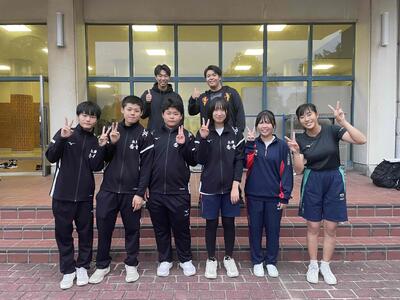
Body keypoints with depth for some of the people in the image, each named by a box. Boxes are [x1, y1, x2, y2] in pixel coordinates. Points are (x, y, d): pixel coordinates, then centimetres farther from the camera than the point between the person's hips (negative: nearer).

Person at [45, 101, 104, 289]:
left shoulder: (95, 141, 5)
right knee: (63, 232, 6)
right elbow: (51, 157, -10)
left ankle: (82, 267, 25)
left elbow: (96, 167, -4)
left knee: (85, 232, 8)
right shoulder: (64, 133, -1)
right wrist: (62, 139, -24)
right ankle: (68, 270, 21)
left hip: (85, 195, 2)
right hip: (63, 193, -1)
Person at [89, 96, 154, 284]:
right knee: (104, 228, 8)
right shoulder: (113, 129, 9)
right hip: (108, 189, 3)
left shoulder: (144, 136, -4)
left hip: (131, 192, -3)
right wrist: (111, 143, -10)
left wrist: (140, 193, -13)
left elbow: (146, 167, -8)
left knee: (132, 229, 9)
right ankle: (102, 265, 26)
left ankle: (131, 264, 26)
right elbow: (104, 158, 8)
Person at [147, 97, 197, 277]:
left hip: (179, 192, -2)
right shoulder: (154, 135, 8)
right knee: (160, 228, 14)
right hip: (156, 191, 3)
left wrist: (183, 145, -19)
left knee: (181, 228, 9)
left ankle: (185, 260, 28)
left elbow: (193, 161, -4)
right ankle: (165, 260, 31)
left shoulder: (186, 136, 1)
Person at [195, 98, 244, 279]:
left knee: (229, 223, 10)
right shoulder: (203, 133, 1)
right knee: (211, 223, 8)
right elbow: (201, 160, -7)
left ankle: (229, 258, 28)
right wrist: (203, 139, -20)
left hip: (230, 187, 1)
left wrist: (236, 186, -10)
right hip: (210, 187, 0)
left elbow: (239, 161, -2)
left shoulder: (235, 134, 1)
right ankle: (211, 260, 24)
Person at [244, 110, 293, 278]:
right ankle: (257, 261, 25)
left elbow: (286, 172, -2)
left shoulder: (282, 146, 0)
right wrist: (250, 143, -16)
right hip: (254, 195, 1)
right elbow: (246, 163, -11)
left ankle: (271, 262, 27)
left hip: (274, 196, 0)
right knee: (255, 229, 9)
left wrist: (285, 196, -6)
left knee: (273, 229, 9)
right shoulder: (251, 143, 3)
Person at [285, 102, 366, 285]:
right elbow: (299, 170, -7)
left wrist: (342, 121, -27)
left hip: (334, 180, 0)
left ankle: (325, 266, 24)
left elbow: (361, 140, -19)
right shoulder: (300, 139, -3)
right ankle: (313, 265, 24)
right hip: (312, 181, 1)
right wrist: (296, 152, -24)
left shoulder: (332, 130, -7)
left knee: (330, 228, 6)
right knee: (313, 226, 7)